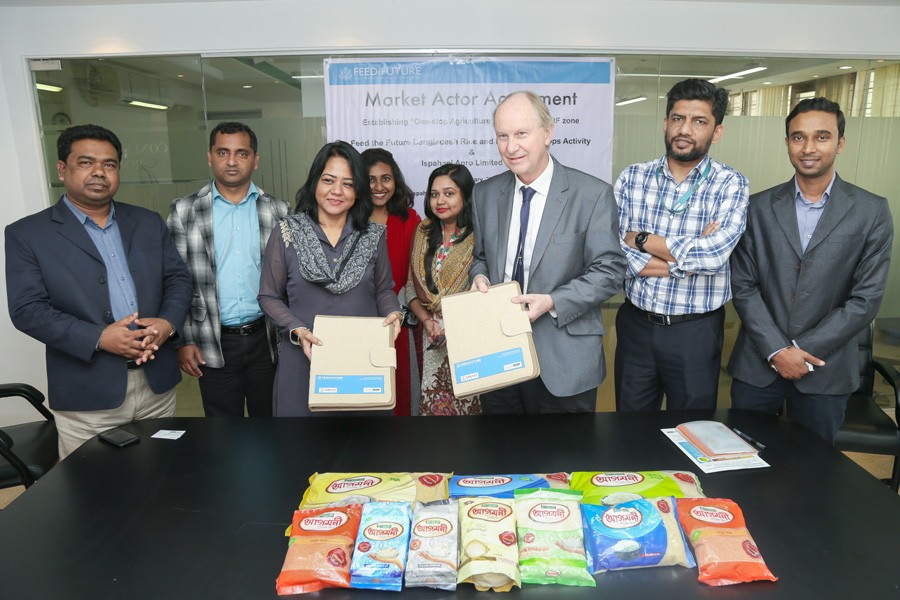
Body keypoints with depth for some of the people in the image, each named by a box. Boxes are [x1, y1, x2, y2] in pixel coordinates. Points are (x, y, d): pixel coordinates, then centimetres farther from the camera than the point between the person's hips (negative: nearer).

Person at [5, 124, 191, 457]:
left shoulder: (149, 223, 10)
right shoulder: (27, 234, -1)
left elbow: (178, 278, 9)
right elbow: (27, 309, -8)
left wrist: (168, 322, -11)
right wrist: (99, 338, -19)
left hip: (158, 383, 4)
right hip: (87, 395, -3)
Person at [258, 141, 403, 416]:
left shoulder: (373, 235, 3)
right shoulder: (286, 233, -2)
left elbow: (384, 290, 11)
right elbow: (269, 296, 1)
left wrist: (393, 313, -10)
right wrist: (297, 330, -14)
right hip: (305, 357, -1)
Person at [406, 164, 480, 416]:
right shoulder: (424, 232, 7)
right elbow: (412, 287, 9)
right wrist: (427, 320, -5)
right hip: (432, 338, 4)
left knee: (467, 402, 2)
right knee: (433, 402, 8)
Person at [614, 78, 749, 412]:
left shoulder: (730, 184, -6)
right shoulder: (632, 178, -1)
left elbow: (715, 254, -22)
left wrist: (641, 240, -14)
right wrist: (692, 254, -17)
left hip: (695, 332, -2)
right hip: (636, 324, 2)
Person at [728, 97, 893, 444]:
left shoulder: (872, 212, -1)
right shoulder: (759, 207, 1)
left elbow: (866, 298, -5)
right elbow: (742, 285, -2)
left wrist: (803, 350, -11)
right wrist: (776, 350, -11)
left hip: (825, 369, 0)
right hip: (757, 364, 1)